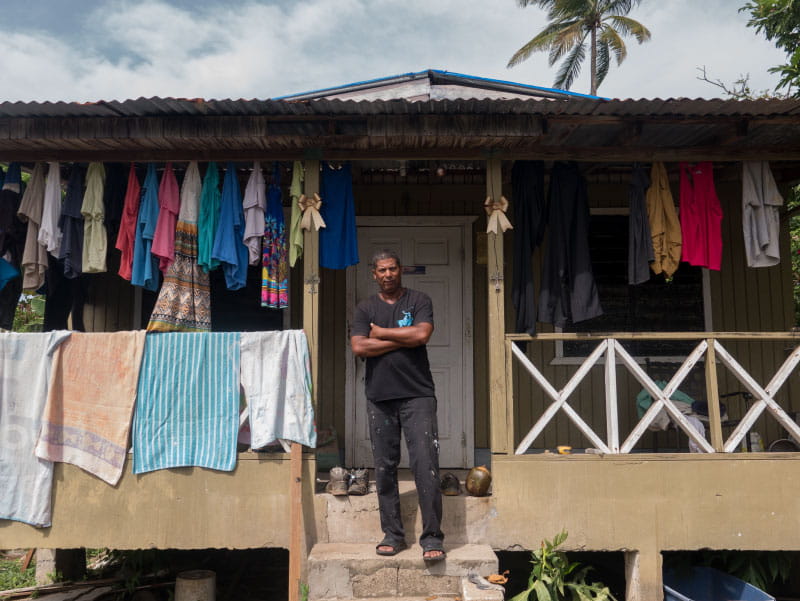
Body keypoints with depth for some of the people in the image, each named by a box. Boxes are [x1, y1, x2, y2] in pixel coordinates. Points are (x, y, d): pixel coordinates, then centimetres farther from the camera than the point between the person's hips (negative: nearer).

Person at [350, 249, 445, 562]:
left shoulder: (419, 300, 6)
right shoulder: (365, 308, 11)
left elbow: (421, 335, -11)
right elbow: (358, 347, -4)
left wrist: (381, 333, -2)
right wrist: (402, 340, -6)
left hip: (417, 395, -2)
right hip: (379, 397, 2)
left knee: (426, 466, -7)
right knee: (384, 468, 6)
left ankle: (432, 537, 0)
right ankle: (392, 534, 18)